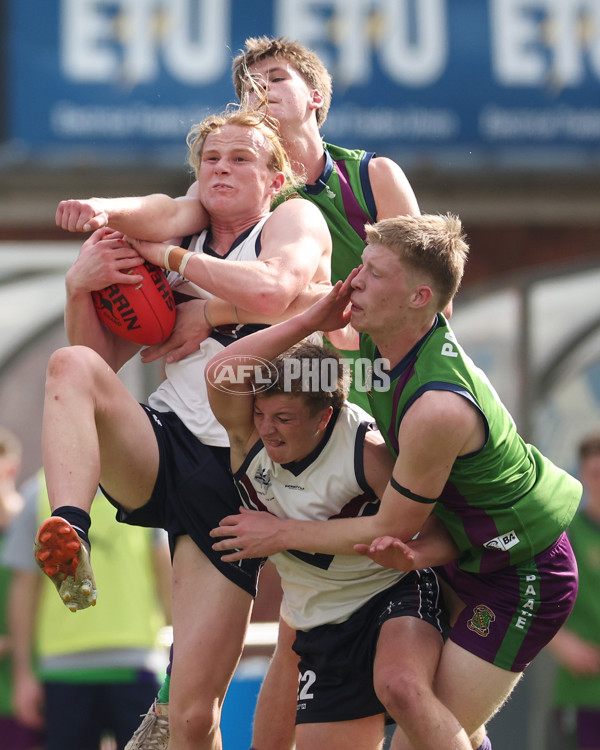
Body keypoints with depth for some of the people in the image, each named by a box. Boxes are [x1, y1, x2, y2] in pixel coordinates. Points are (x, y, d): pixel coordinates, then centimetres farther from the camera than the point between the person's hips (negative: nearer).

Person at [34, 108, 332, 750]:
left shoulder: (295, 220, 4)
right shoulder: (178, 251, 18)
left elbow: (272, 292, -20)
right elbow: (103, 357, 18)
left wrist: (169, 257, -9)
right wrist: (80, 288, -2)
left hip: (233, 478, -4)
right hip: (156, 449, 4)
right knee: (71, 365, -29)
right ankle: (68, 534, -43)